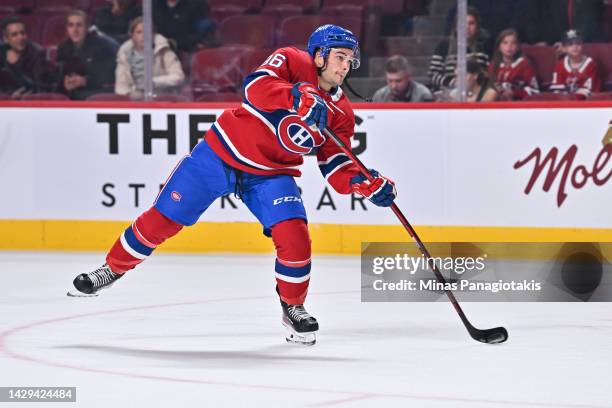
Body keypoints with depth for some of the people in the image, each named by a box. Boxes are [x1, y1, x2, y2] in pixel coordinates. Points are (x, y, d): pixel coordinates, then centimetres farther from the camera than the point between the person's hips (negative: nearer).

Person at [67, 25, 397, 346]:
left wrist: (365, 183, -19)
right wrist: (298, 97, -44)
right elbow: (255, 87, -30)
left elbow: (336, 167, -1)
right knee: (163, 218, 1)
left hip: (270, 175, 3)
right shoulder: (292, 62, -13)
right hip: (223, 151, -3)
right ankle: (114, 268, 23)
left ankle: (293, 308, 5)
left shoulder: (341, 113, -1)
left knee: (293, 235, -18)